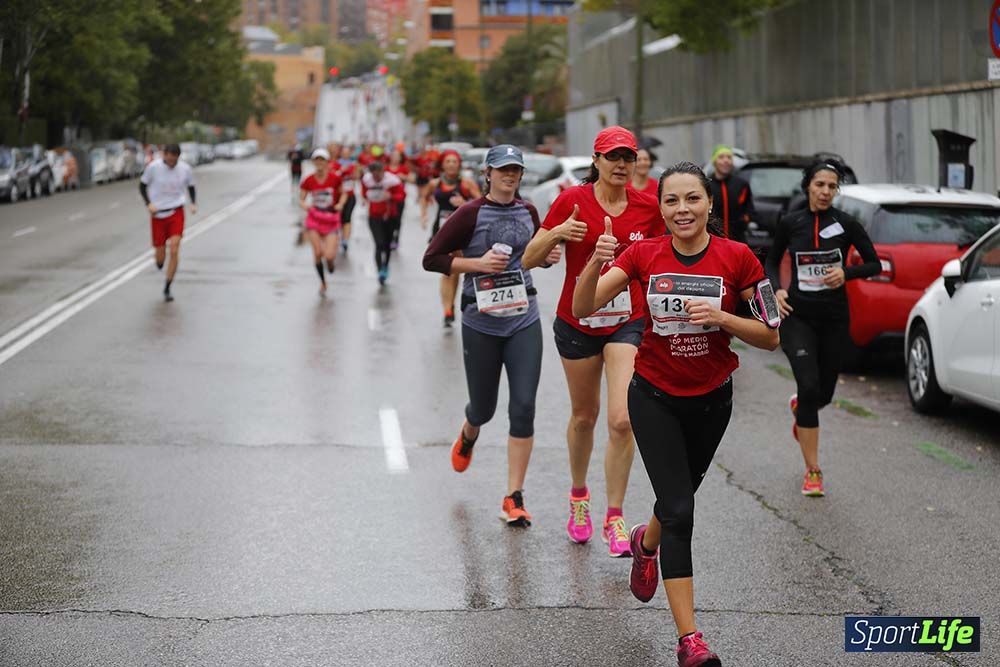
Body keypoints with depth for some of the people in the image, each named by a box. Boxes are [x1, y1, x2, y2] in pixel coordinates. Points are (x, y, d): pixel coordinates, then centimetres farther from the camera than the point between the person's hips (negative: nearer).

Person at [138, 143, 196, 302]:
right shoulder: (153, 167, -10)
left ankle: (167, 289, 0)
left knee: (174, 250, -13)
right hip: (158, 214, 0)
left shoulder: (185, 168, -5)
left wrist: (194, 203, -5)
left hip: (176, 213, 0)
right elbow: (142, 185, 2)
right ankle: (159, 263, 44)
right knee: (160, 253, 3)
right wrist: (148, 204, -12)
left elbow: (191, 186, 12)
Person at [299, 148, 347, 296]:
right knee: (317, 253, -6)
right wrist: (304, 205, -20)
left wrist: (340, 204, -13)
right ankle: (322, 282, 16)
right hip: (314, 219, 1)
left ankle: (331, 261, 27)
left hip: (331, 220, -1)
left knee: (329, 256, -14)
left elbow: (343, 193, 6)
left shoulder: (335, 178, -8)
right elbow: (301, 199, 2)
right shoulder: (308, 181, -5)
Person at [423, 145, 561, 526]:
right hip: (481, 322, -3)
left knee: (523, 406, -8)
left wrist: (548, 256, 4)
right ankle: (468, 435, 50)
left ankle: (514, 499, -1)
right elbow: (432, 259, -7)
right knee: (484, 408, 10)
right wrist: (476, 263, -18)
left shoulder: (527, 212, 7)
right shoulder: (471, 214, -7)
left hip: (523, 319, 3)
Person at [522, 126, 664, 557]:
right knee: (584, 416, 15)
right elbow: (530, 260, -6)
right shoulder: (572, 201, -8)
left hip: (628, 323, 0)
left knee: (622, 420, -14)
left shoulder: (647, 206, -3)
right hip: (577, 322, 0)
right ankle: (578, 497, 41)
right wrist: (557, 234, -24)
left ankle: (614, 519, -2)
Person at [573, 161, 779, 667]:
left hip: (711, 398, 2)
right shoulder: (644, 254, -10)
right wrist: (597, 262, -36)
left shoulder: (736, 257, -12)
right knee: (679, 511, -12)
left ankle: (646, 543, 58)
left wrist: (721, 316, -25)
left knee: (680, 496, 21)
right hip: (655, 397, -2)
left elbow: (770, 337, -9)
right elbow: (582, 308, -18)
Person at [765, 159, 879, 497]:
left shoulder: (846, 224, -4)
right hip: (797, 315, -1)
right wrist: (775, 290, -7)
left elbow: (875, 265, 1)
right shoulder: (790, 223, -1)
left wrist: (846, 272, -17)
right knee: (809, 386, -14)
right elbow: (772, 261, 12)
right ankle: (812, 471, -6)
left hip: (834, 317, 1)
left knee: (824, 392, 9)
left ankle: (799, 406, 50)